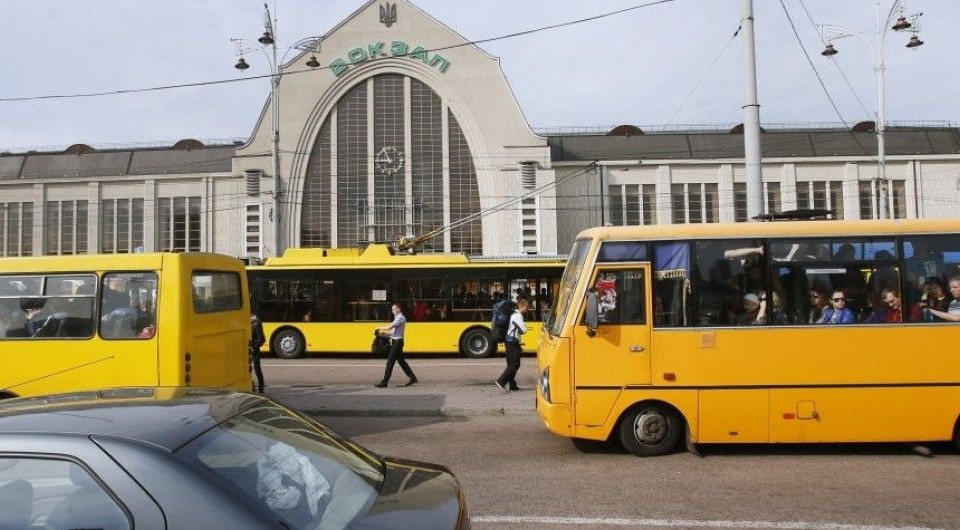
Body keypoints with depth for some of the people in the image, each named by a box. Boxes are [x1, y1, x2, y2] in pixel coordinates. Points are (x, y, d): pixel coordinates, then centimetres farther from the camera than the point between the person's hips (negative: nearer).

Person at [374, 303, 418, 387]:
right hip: (395, 341, 10)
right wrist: (384, 331, 8)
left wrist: (380, 328, -8)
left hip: (398, 342, -10)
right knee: (401, 361, 14)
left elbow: (390, 327, -21)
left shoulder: (400, 318, -14)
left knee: (390, 361, -8)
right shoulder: (397, 318, 18)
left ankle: (384, 382, -6)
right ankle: (412, 378, 20)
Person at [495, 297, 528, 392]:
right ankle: (500, 381, -14)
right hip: (513, 342, -10)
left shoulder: (515, 314, 17)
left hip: (510, 341, 10)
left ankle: (512, 385, 14)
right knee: (514, 364, -9)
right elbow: (523, 330, -15)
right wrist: (524, 325, 3)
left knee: (512, 364, 11)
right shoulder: (518, 316, -14)